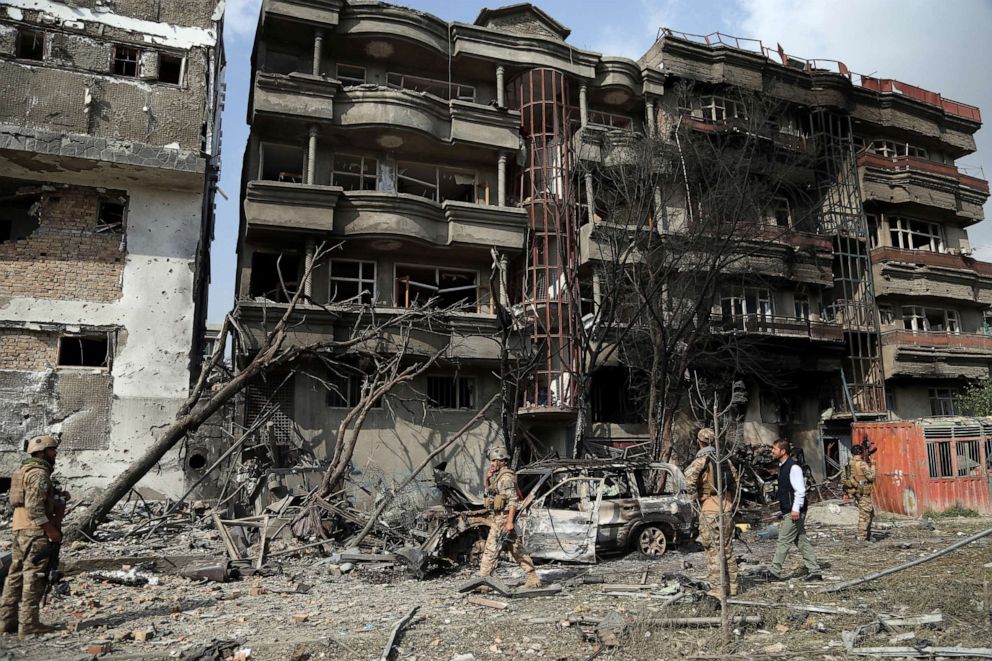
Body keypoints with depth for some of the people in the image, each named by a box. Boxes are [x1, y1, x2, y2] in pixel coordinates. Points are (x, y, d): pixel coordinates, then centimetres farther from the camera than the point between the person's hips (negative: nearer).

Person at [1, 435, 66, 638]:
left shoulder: (24, 470, 17)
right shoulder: (39, 473, -15)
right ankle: (29, 624, -4)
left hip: (20, 530, 10)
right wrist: (51, 530, -18)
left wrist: (57, 495, 14)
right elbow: (34, 508, -21)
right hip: (36, 531, -10)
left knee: (17, 574, 14)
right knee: (34, 577, -6)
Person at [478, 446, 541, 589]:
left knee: (490, 550, -4)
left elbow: (513, 500, -22)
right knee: (517, 550, 12)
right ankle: (533, 579, 15)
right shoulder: (498, 475, 14)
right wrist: (487, 477, 7)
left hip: (503, 519, -10)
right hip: (499, 517, 10)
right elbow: (487, 487, 28)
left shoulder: (506, 477, -16)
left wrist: (510, 521, -27)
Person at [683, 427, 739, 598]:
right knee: (728, 548, 16)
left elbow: (690, 476, -30)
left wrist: (694, 496, -16)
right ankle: (732, 586, 24)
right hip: (727, 509, 6)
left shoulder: (701, 460, -13)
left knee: (713, 550, -1)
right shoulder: (724, 459, 8)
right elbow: (734, 480, 17)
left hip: (709, 510, -6)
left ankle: (717, 590, 0)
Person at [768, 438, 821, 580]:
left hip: (794, 512, -10)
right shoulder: (782, 466, 13)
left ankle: (775, 571, 2)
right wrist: (782, 510, 22)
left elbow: (800, 490, -20)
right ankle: (814, 571, 18)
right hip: (788, 511, 10)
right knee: (802, 542, 12)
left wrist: (796, 509, -23)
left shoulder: (793, 467, -17)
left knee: (783, 541, -4)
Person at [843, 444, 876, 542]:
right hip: (863, 493, -8)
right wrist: (872, 467, -1)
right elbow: (871, 477, -14)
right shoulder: (862, 464, -17)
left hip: (854, 491, 8)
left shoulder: (849, 464, 7)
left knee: (870, 513, 20)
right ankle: (862, 537, 0)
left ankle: (868, 536, 25)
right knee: (864, 514, -2)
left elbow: (845, 479, 13)